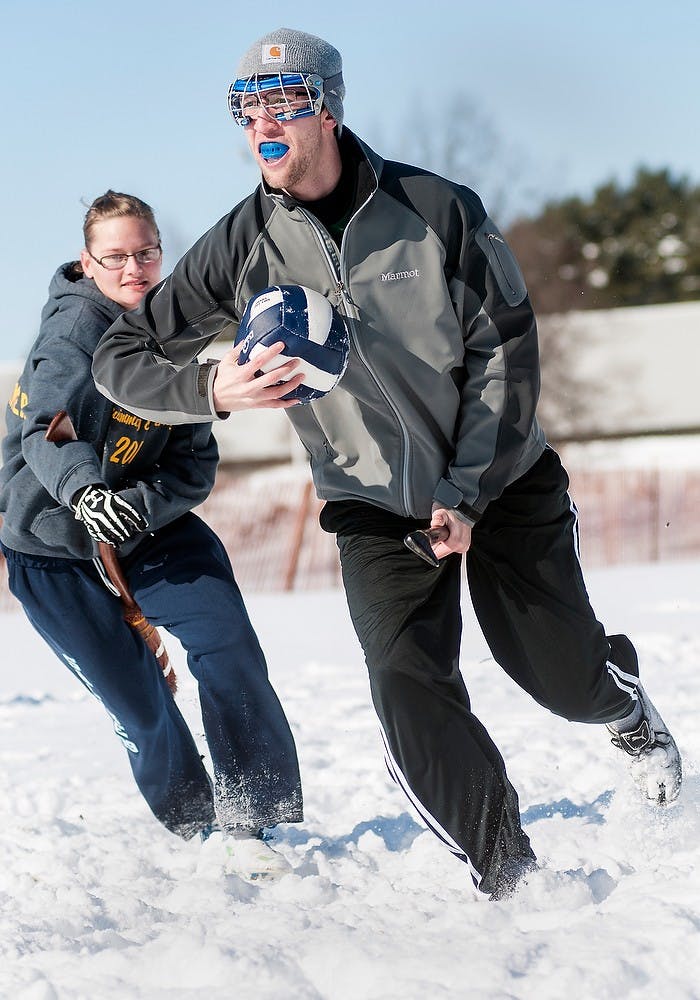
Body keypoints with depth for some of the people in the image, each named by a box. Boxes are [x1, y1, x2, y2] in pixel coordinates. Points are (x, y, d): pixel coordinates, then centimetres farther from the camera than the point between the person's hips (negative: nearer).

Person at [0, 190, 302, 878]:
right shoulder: (76, 325, -18)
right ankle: (194, 830, 17)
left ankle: (247, 824, -8)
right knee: (138, 705, -5)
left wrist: (141, 505, -22)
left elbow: (196, 461, -3)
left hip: (150, 525, 5)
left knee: (229, 649, -15)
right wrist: (86, 493, -52)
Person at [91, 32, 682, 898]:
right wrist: (212, 389, -27)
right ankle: (504, 875, -1)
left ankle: (624, 698, 45)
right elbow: (120, 359, -6)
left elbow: (506, 348, -9)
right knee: (410, 693, -16)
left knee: (564, 679, 7)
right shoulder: (241, 248, -10)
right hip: (376, 506, 1)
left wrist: (469, 492, -14)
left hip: (502, 481, -1)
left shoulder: (436, 208, -15)